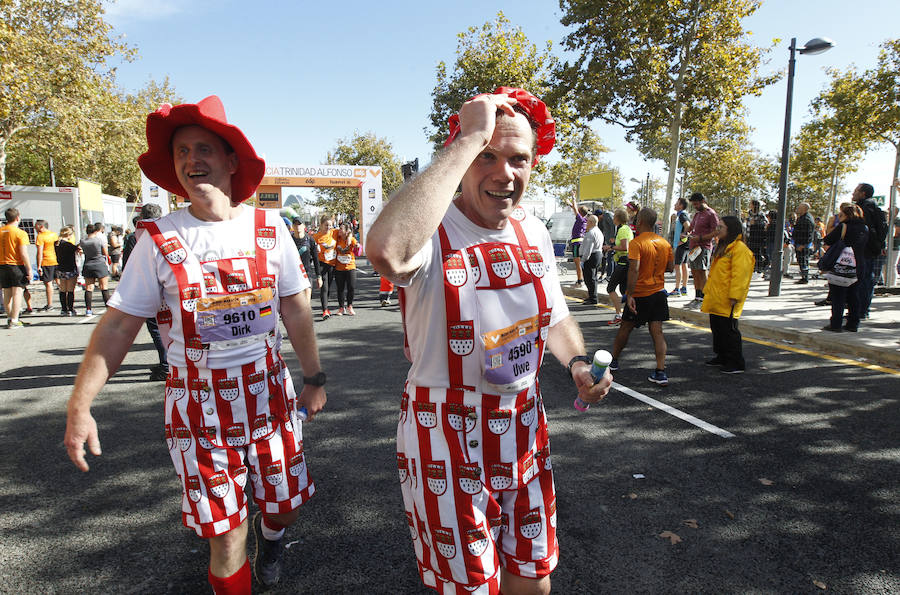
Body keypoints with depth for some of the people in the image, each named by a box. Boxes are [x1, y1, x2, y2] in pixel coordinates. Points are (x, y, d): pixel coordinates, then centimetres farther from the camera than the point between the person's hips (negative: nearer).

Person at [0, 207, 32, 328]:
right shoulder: (20, 233, -10)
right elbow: (24, 254, -14)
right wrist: (29, 270, -10)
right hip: (16, 266, -5)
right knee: (17, 293, -3)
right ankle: (14, 321, -6)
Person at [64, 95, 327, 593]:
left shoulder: (269, 228, -2)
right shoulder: (159, 240, -6)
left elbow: (295, 308, 4)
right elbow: (118, 325, -2)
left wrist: (314, 378, 7)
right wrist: (79, 405, -6)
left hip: (269, 393, 2)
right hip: (199, 404, -1)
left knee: (285, 504, 16)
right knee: (226, 535, 6)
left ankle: (270, 532, 52)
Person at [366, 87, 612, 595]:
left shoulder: (534, 233, 2)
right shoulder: (433, 230, -20)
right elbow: (386, 251, -47)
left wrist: (578, 362, -5)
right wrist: (470, 140, -38)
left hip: (524, 430, 6)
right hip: (448, 436, -5)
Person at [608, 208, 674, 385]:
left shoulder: (636, 243, -14)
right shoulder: (664, 243, 5)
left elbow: (634, 270, -23)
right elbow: (671, 267, 12)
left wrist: (630, 295, -23)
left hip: (640, 295, -5)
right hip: (659, 292, 5)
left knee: (626, 327, 12)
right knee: (657, 331, 4)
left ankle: (613, 360, 29)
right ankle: (661, 372, -2)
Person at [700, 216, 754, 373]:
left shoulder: (740, 249, -15)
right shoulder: (722, 247, 16)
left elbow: (740, 275, -21)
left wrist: (734, 297, -23)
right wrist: (708, 291, 22)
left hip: (727, 302, -10)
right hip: (715, 300, 10)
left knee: (729, 330, -4)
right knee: (717, 329, 17)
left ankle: (737, 363, 6)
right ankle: (722, 357, 30)